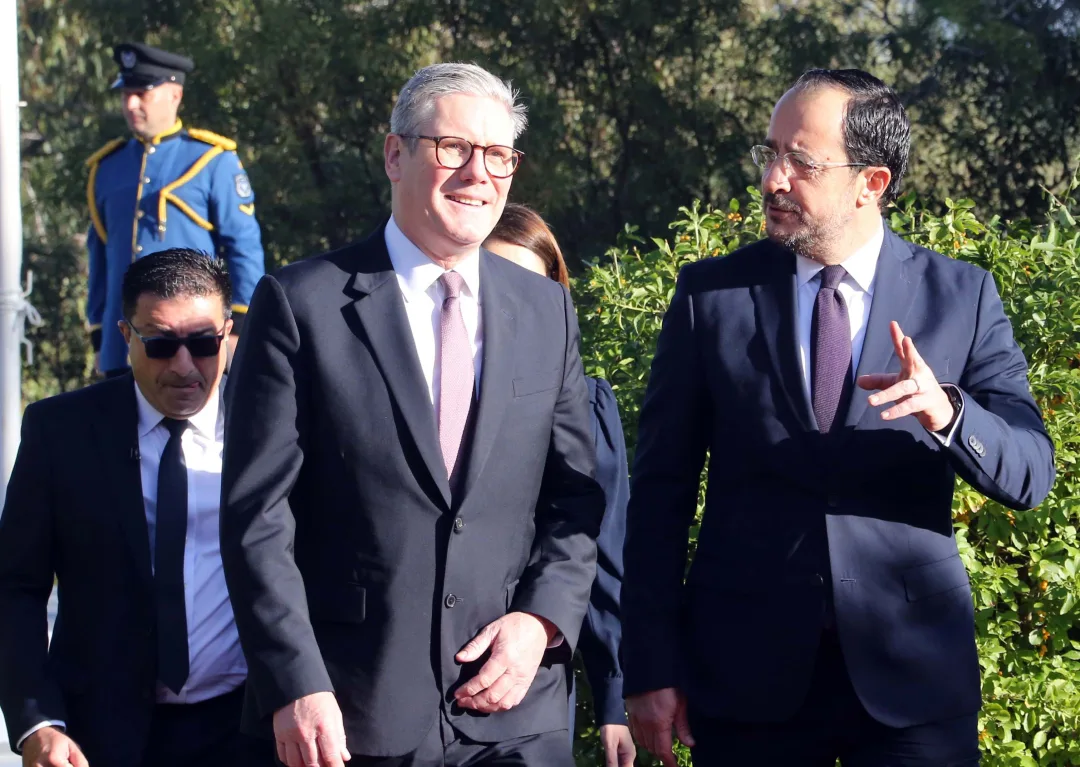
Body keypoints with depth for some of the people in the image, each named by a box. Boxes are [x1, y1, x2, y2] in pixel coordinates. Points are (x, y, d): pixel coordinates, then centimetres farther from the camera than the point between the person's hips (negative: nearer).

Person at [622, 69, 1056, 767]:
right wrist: (652, 669, -5)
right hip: (747, 676, 0)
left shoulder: (963, 297, 1)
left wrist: (947, 412, -23)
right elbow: (661, 489, 1)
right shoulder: (710, 294, 1)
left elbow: (1031, 474, -2)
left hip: (913, 679, 0)